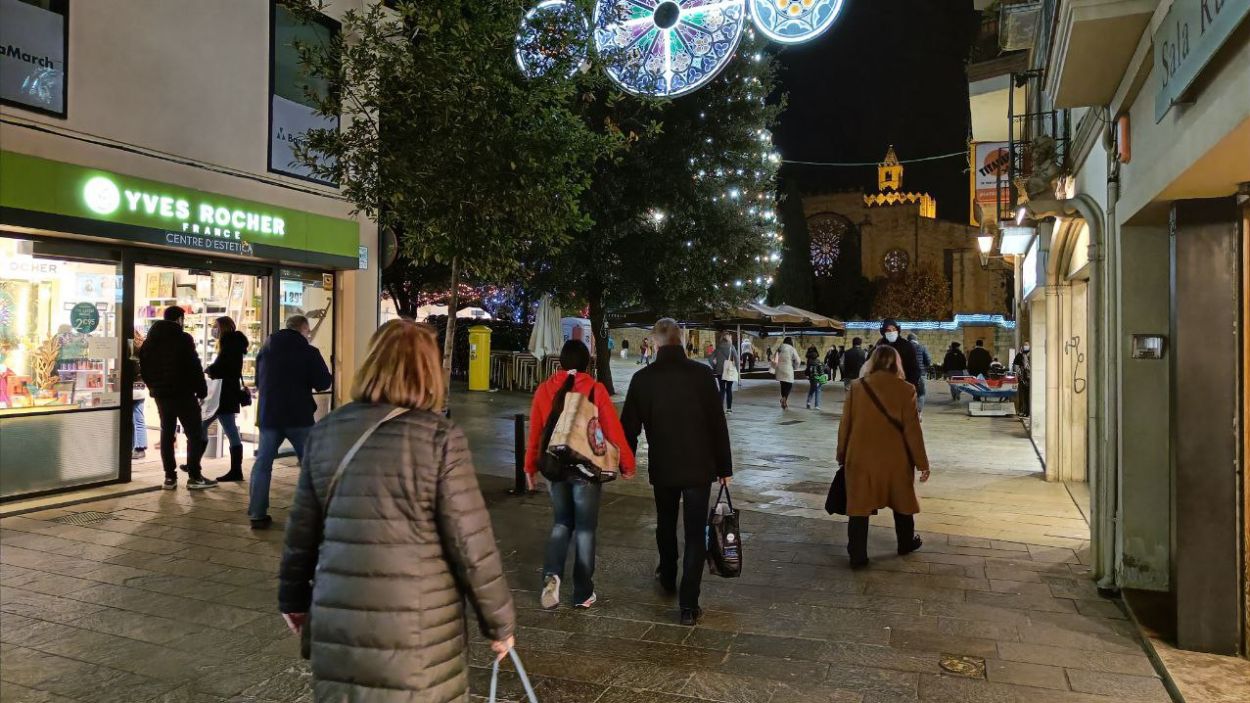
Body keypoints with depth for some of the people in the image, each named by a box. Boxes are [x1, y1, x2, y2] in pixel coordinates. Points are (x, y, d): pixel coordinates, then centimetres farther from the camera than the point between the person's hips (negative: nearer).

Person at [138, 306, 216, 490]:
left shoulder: (149, 341, 11)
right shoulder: (183, 339, -10)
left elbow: (144, 368, 14)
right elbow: (194, 367, -13)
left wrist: (154, 387, 21)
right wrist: (202, 391, -6)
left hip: (161, 394, 7)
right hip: (183, 394, -7)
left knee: (167, 434, 10)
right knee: (194, 434, -1)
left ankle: (169, 477, 8)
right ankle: (194, 477, -3)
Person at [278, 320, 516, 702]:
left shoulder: (326, 431, 2)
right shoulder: (440, 437, -13)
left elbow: (302, 529, 9)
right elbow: (473, 546, -12)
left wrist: (294, 597, 24)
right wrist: (499, 622, 0)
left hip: (337, 622, 5)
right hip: (417, 629, -4)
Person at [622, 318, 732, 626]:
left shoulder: (642, 379, -6)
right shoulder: (702, 374, -11)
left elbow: (629, 426, 1)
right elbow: (718, 424, -9)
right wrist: (724, 466, 0)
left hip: (662, 467, 2)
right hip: (699, 467, -2)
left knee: (665, 524, 24)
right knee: (695, 533, 4)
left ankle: (667, 577, 44)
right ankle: (688, 605, 2)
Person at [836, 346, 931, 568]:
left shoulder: (857, 387, -4)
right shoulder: (905, 389, -9)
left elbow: (845, 425, 1)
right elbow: (912, 429, -8)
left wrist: (842, 456, 12)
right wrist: (922, 462, 1)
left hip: (860, 458, 0)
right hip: (894, 459, 0)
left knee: (859, 506, 6)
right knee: (901, 501, 21)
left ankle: (857, 555, 8)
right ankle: (907, 542, 39)